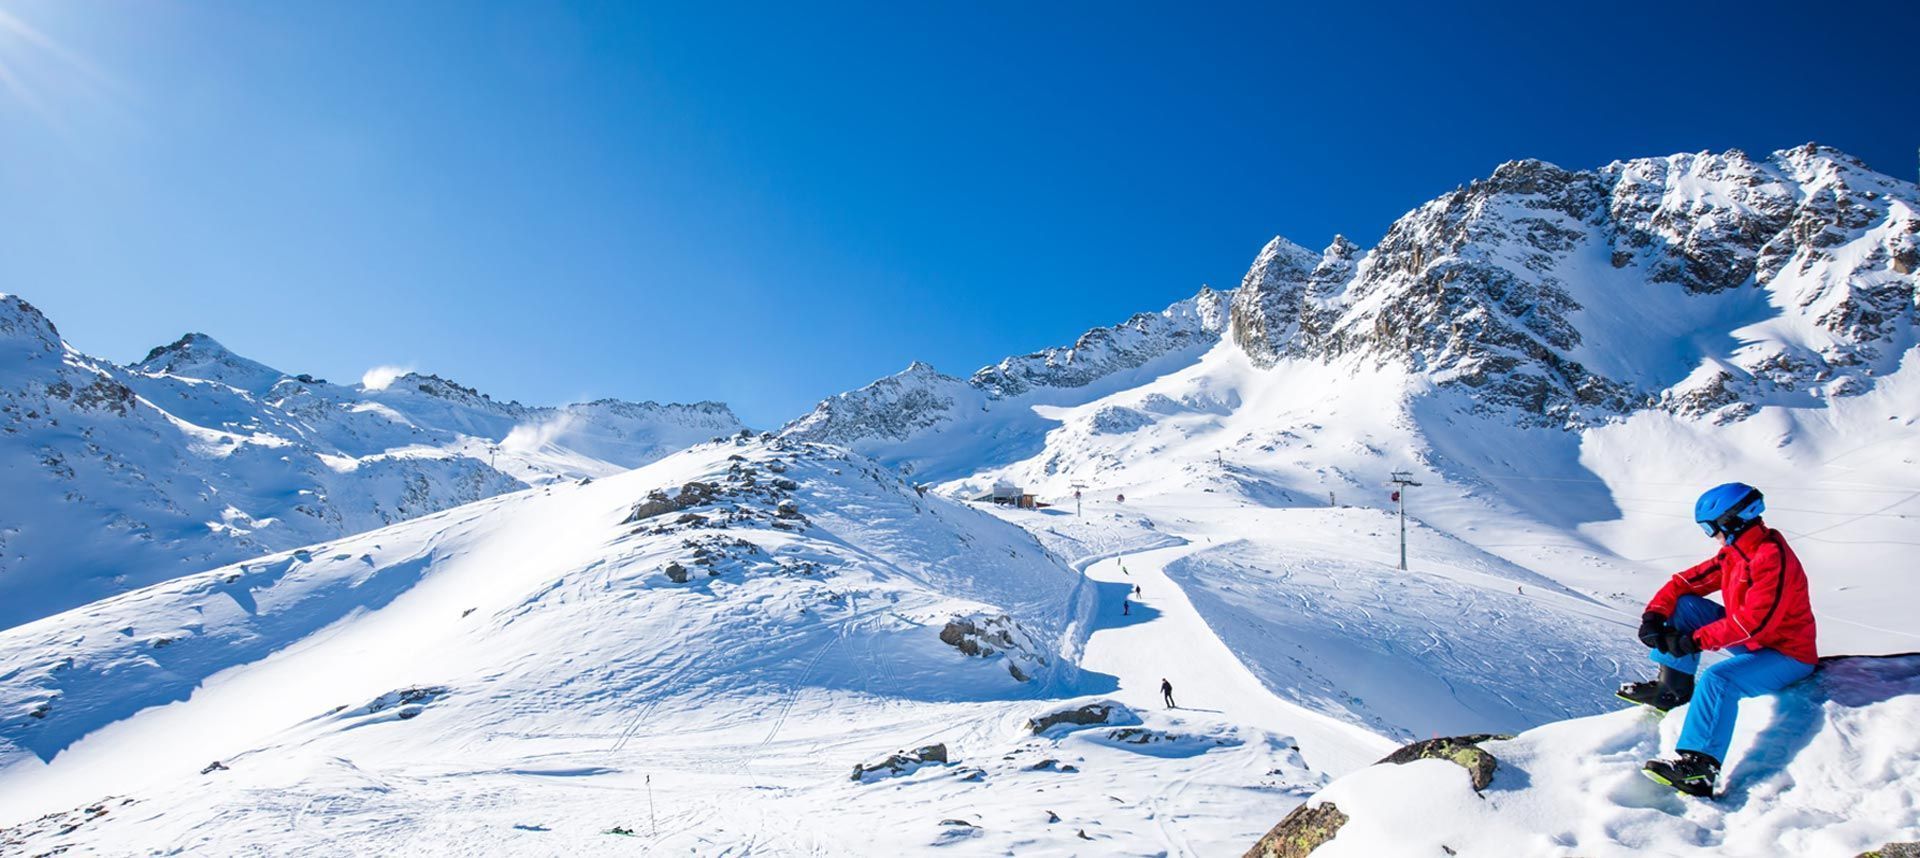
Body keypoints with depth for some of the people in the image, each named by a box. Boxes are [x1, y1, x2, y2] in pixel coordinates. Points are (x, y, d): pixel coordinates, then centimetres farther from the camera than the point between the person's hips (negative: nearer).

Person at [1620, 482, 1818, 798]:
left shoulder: (1773, 559, -25)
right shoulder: (1735, 553, 4)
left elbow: (1754, 622, -31)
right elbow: (1687, 581, 6)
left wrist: (1695, 640, -29)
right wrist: (1654, 614, -9)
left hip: (1787, 655, -9)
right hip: (1752, 641, 10)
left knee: (1718, 679, -34)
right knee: (1684, 605, 2)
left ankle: (1699, 767, -39)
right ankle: (1673, 688, 2)